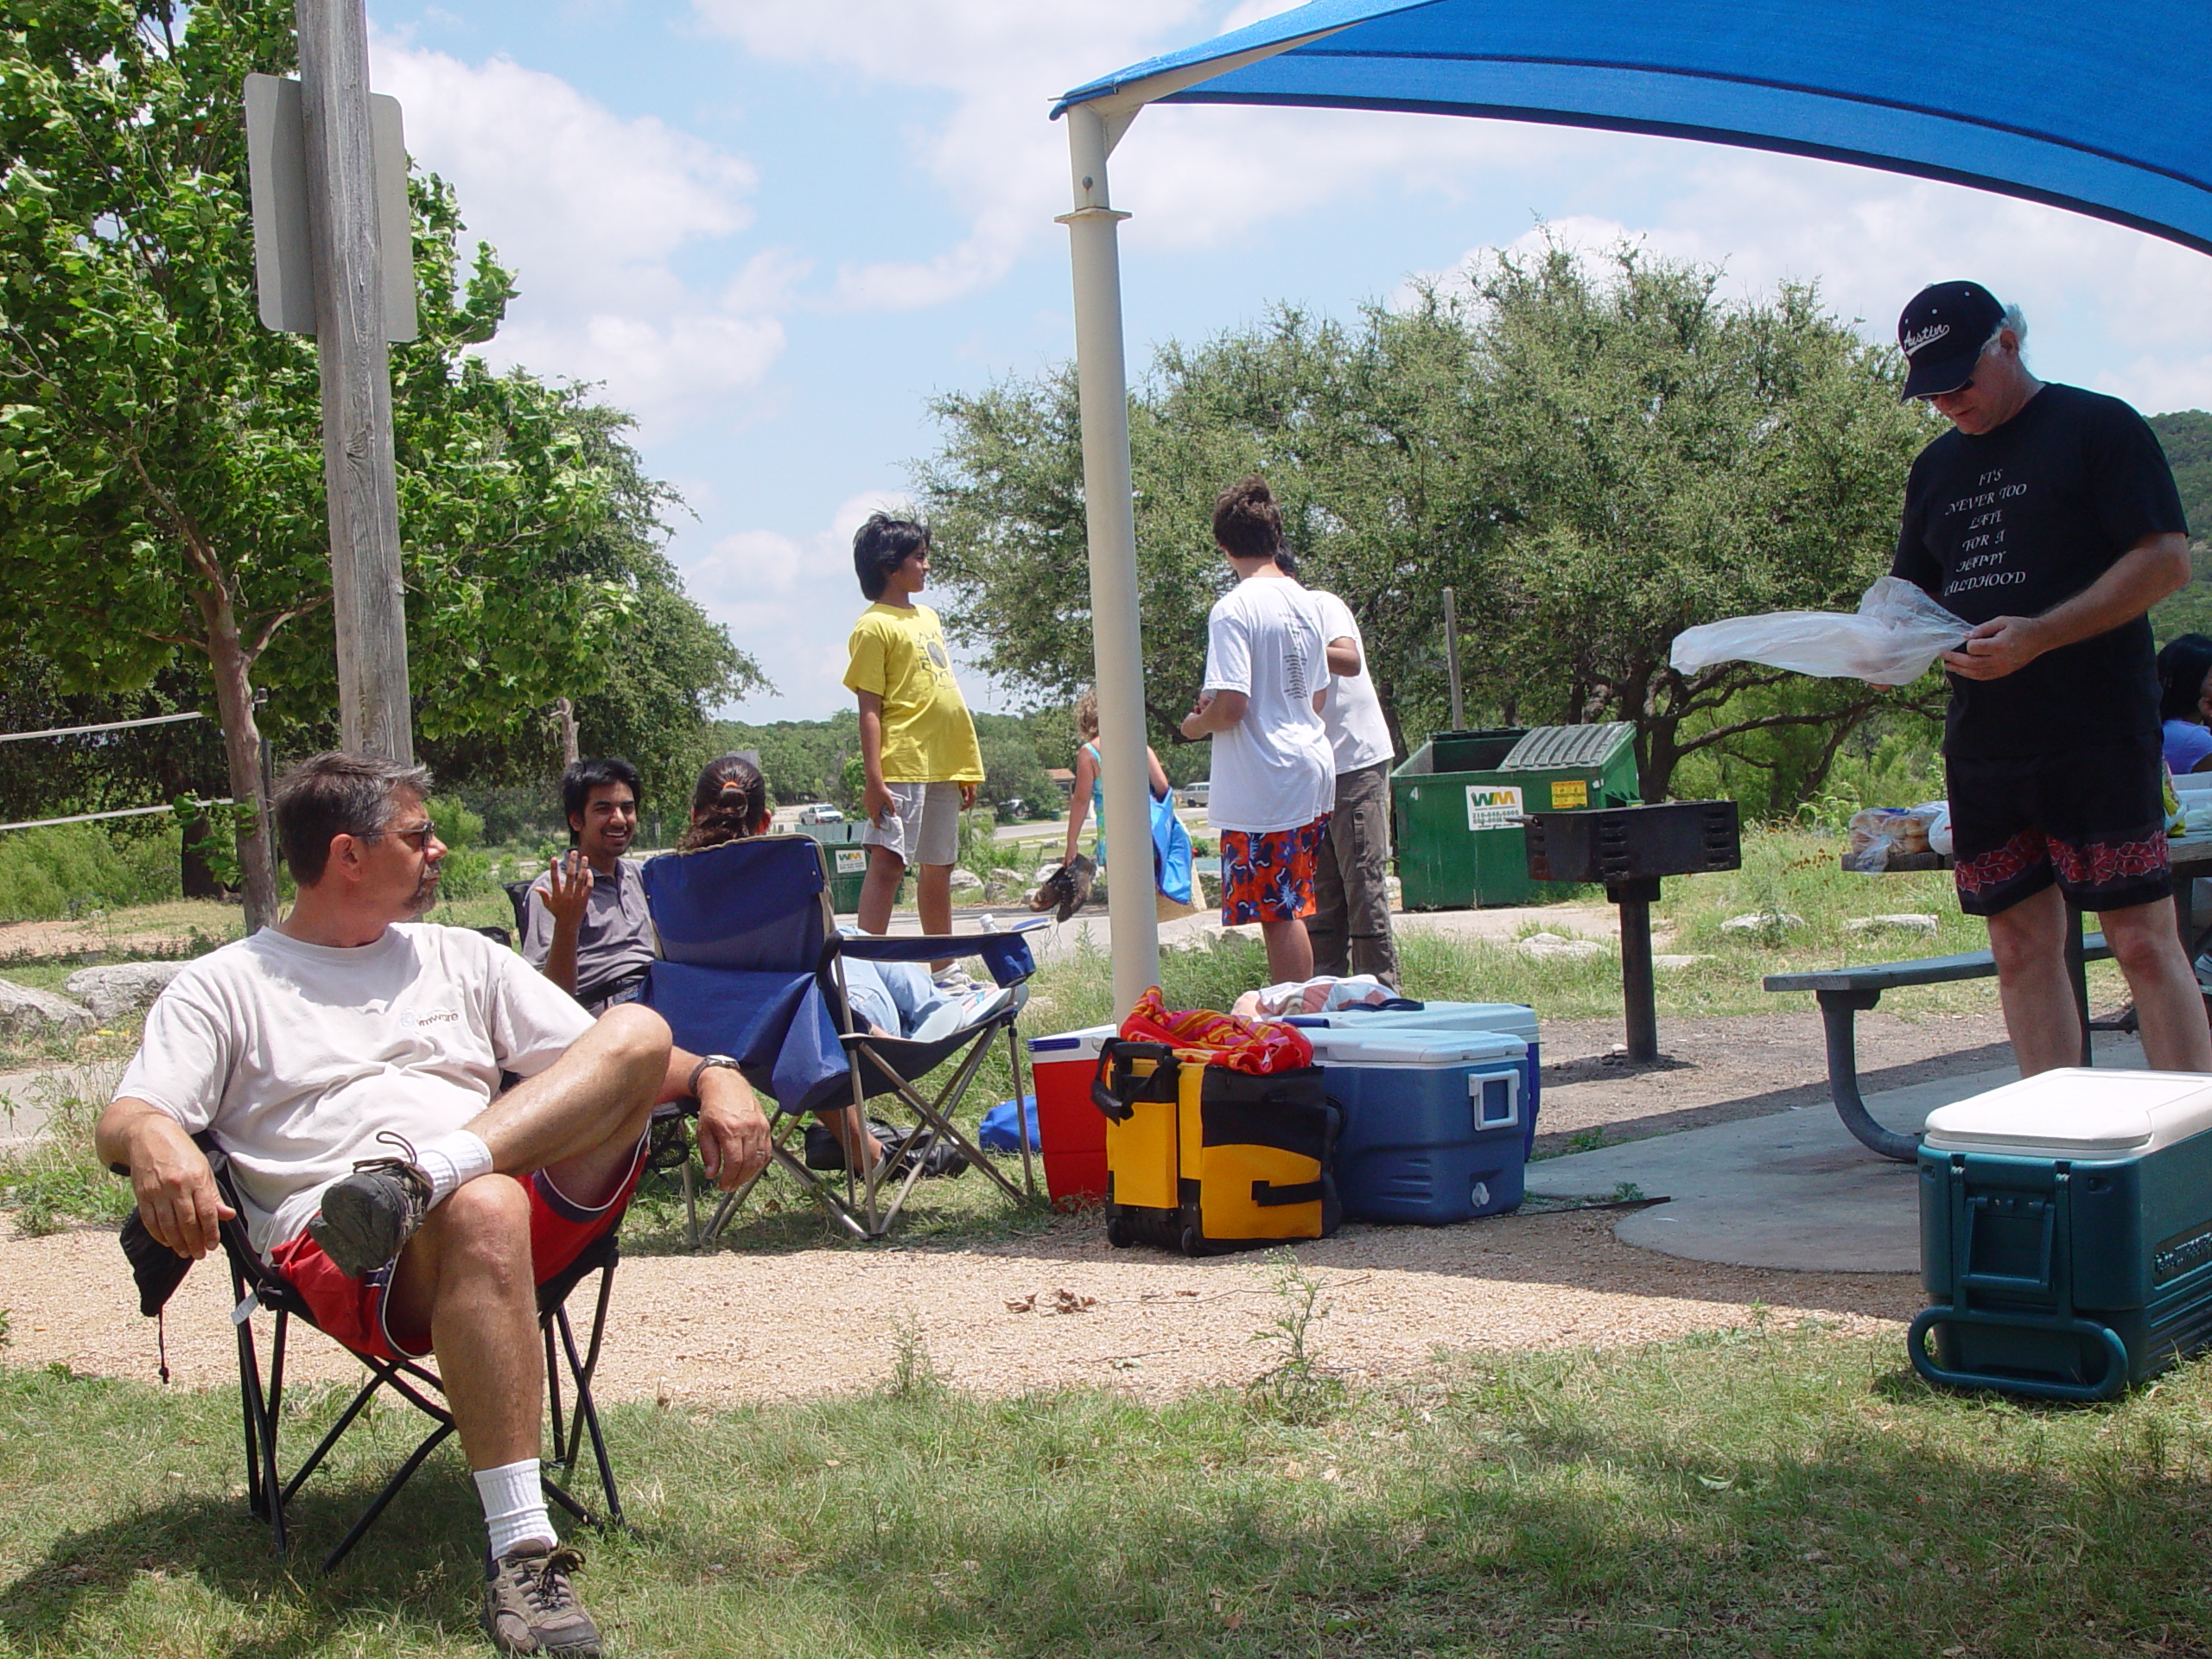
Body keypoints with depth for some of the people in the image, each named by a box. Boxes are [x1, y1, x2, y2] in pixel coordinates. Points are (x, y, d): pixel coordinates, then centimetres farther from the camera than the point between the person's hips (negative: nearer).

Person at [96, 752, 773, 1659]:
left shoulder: (461, 957, 28)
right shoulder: (222, 988, 16)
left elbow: (607, 1060, 23)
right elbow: (122, 1120, 1)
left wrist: (713, 1074, 2)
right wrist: (154, 1139, -25)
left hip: (539, 1216, 4)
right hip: (341, 1255, -4)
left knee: (640, 1029, -17)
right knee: (483, 1206, -40)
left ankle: (423, 1175, -36)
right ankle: (521, 1550, -40)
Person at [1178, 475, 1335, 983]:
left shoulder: (1234, 608, -15)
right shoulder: (1305, 601, 10)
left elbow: (1231, 706, -22)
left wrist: (1197, 723, 0)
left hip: (1262, 784, -8)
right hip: (1311, 771, 8)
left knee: (1278, 912, -3)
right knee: (1291, 907, 16)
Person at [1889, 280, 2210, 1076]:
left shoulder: (2098, 427, -2)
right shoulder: (1936, 468, 17)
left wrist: (2041, 635, -20)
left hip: (2098, 735, -6)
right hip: (1983, 739, 6)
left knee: (2143, 941, -6)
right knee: (2022, 945, 5)